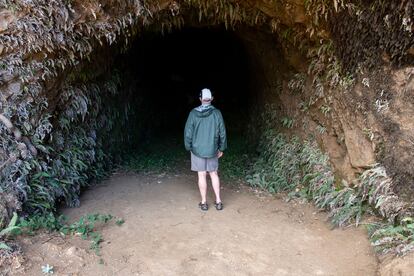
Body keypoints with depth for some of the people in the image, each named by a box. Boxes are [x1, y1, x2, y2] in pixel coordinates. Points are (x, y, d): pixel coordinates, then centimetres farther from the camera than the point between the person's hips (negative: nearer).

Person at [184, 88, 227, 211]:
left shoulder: (193, 113, -8)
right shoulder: (216, 113, -6)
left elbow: (188, 132, -6)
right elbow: (222, 132, -2)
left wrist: (189, 147, 7)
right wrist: (221, 148, 9)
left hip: (197, 150, -1)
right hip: (212, 150, 1)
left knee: (202, 175, 6)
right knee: (214, 174, 13)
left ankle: (204, 203, 16)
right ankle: (218, 201, 16)